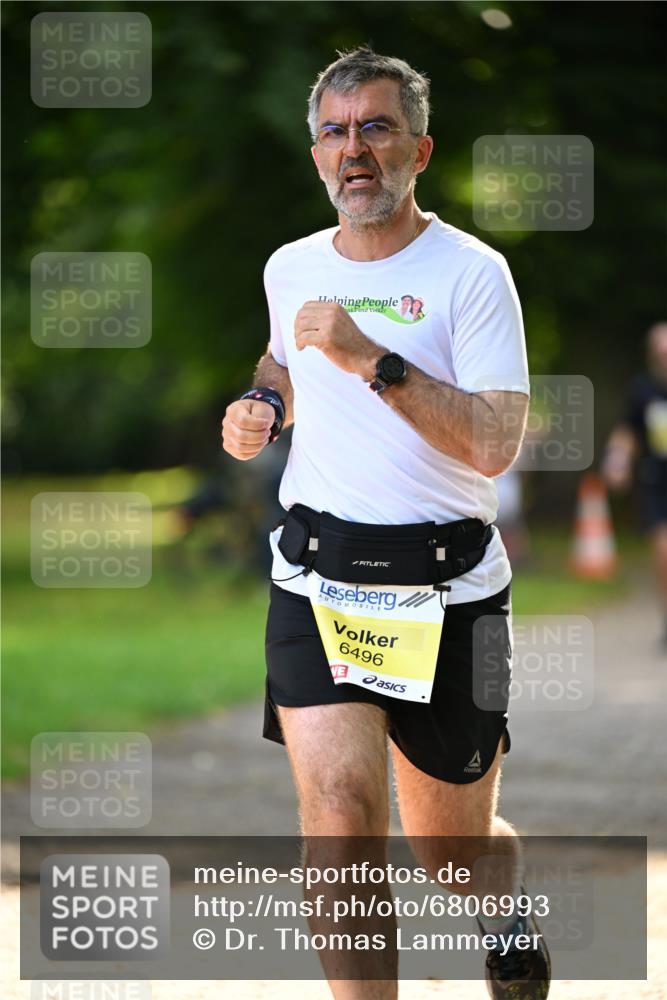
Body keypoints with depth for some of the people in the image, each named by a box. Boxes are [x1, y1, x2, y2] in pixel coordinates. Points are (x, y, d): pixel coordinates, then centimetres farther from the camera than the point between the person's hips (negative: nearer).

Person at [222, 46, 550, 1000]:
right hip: (316, 582, 3)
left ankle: (511, 918, 48)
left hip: (450, 593, -2)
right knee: (338, 803, -22)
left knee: (456, 854, 12)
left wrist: (373, 360, -26)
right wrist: (262, 405, 10)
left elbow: (495, 446, -20)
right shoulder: (291, 269, 8)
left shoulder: (471, 272, -8)